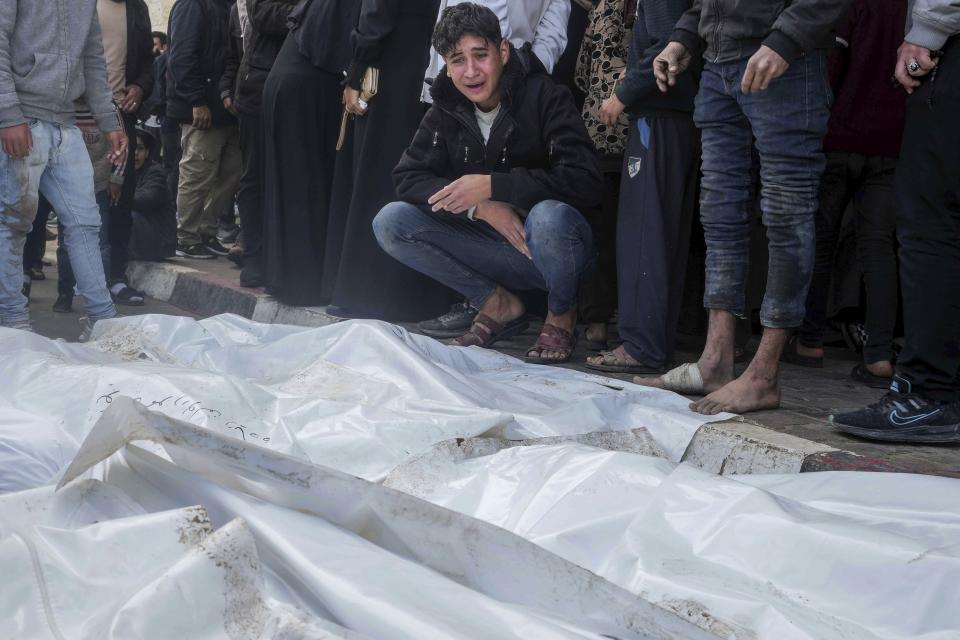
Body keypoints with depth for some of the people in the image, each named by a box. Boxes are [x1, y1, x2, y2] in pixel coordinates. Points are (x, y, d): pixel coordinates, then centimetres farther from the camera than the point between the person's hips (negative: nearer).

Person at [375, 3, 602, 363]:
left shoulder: (545, 97, -16)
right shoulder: (446, 112, -1)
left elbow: (585, 181, -26)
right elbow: (407, 177, -7)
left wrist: (492, 186, -28)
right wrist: (481, 208, -23)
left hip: (553, 249, -4)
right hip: (495, 248, 4)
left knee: (549, 216, -39)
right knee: (390, 222, -12)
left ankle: (561, 313, -5)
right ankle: (498, 304, 1)